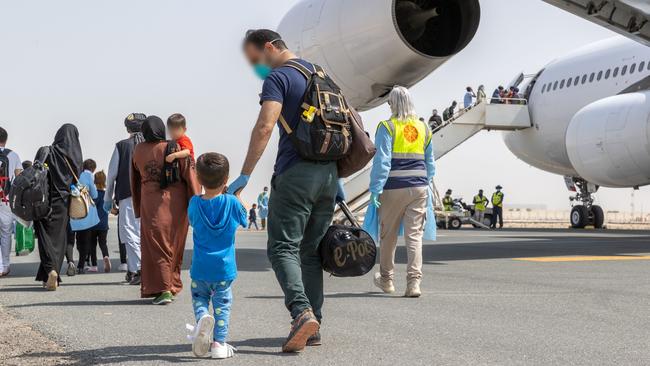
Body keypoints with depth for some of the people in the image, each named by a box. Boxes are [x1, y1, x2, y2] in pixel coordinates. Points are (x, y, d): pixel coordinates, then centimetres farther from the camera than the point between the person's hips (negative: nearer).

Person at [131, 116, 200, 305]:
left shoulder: (138, 151, 1)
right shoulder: (176, 149, -4)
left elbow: (135, 180, 14)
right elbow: (190, 177, -8)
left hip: (151, 206, -1)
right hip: (176, 205, 1)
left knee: (156, 247, 1)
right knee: (175, 247, 14)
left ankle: (162, 289, -12)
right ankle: (173, 285, 24)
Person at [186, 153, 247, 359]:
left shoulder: (194, 203, -4)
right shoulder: (232, 202, -9)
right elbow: (244, 219, 10)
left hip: (200, 268, 1)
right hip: (224, 268, -1)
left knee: (199, 298, 17)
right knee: (222, 304, 9)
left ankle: (202, 318, -14)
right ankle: (219, 344, 6)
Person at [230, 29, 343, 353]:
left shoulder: (278, 78, -6)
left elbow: (264, 126, -21)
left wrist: (244, 176, -22)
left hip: (295, 174, -7)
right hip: (328, 172, 7)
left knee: (283, 247, -5)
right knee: (311, 251, 12)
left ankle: (302, 311, -26)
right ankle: (313, 326, 9)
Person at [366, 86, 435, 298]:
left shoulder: (387, 127, -7)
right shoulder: (424, 129, 9)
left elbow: (381, 161, -12)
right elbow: (430, 163, 15)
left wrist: (375, 189, -11)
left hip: (393, 187, -3)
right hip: (419, 188, 3)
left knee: (388, 235, 13)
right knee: (415, 235, 0)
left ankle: (386, 279, 28)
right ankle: (414, 282, -11)